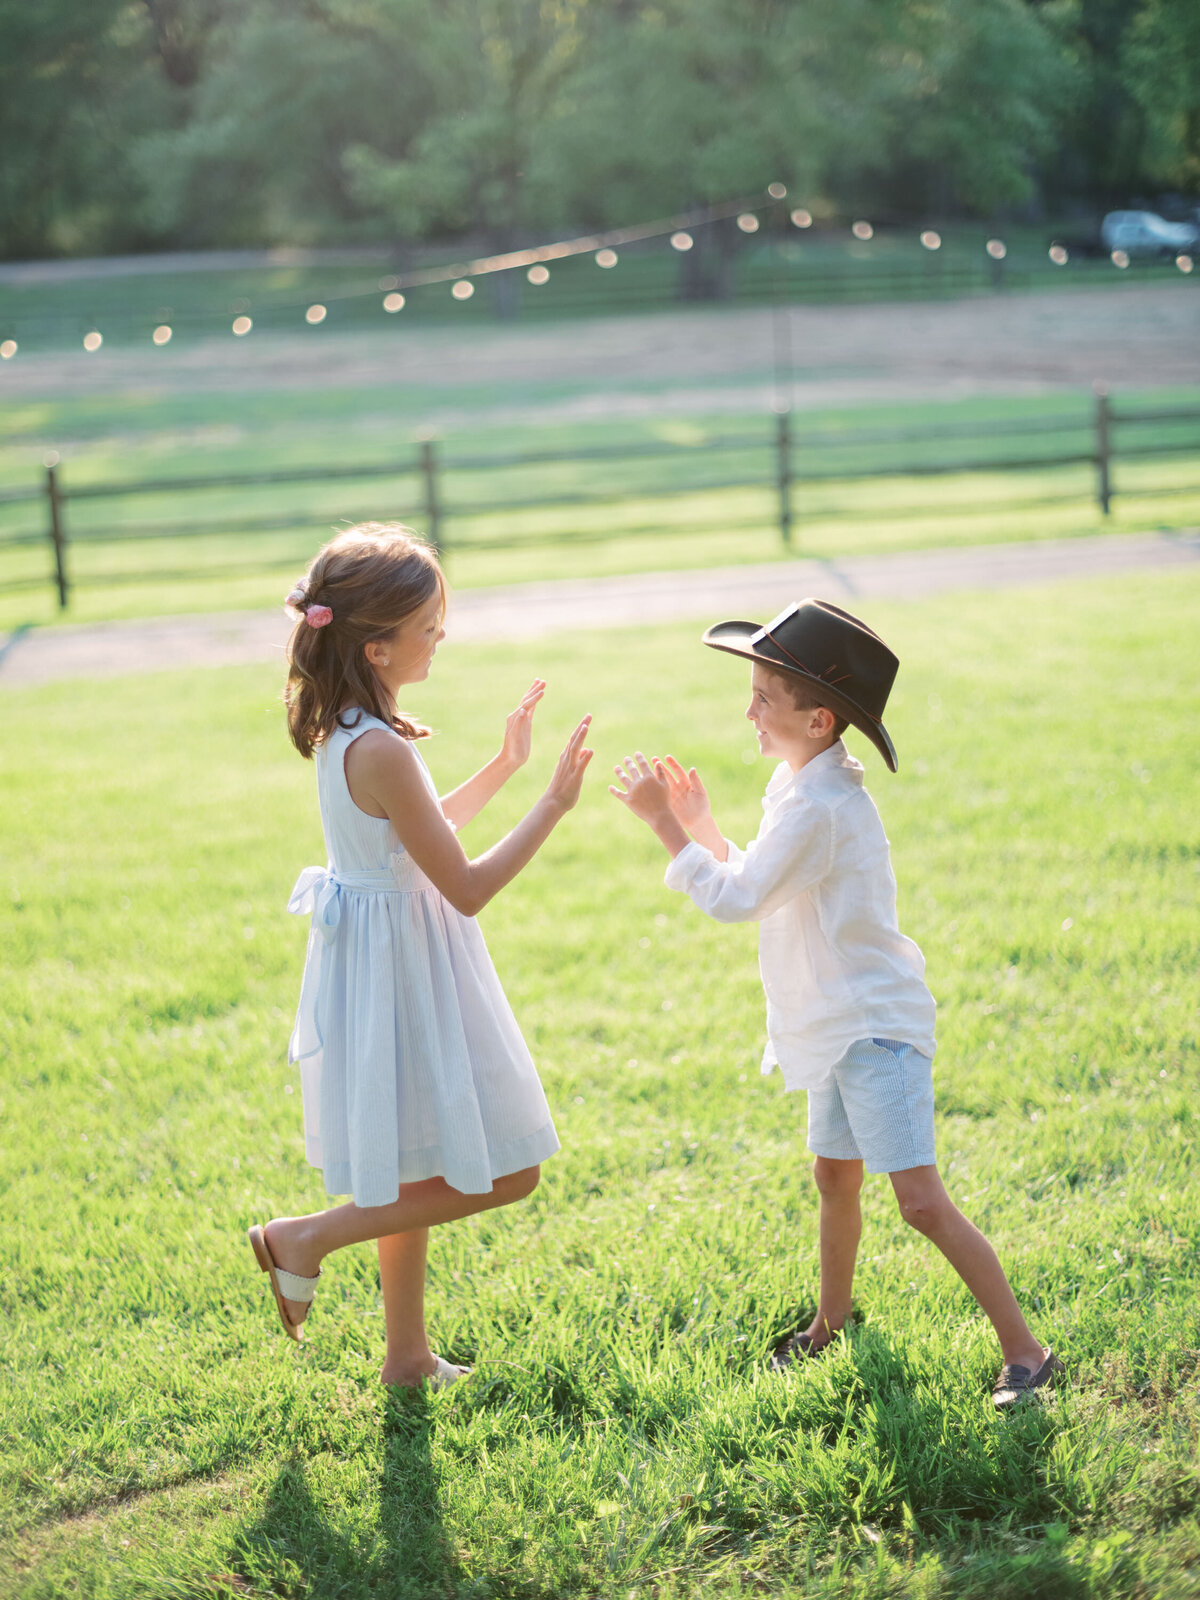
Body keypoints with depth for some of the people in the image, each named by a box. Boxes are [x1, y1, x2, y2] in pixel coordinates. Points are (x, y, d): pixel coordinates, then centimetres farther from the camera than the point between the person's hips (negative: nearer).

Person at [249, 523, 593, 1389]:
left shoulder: (350, 731, 4)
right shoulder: (380, 751, -26)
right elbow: (466, 887, -23)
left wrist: (503, 767, 18)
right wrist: (553, 805, -19)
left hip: (388, 966, 10)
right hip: (403, 967, -10)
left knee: (418, 1176, 21)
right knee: (505, 1173, 1)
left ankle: (408, 1354, 33)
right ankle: (306, 1236, 6)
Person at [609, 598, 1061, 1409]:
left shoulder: (818, 808, -24)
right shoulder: (809, 786, 8)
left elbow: (736, 897, -22)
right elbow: (757, 885, 17)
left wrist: (664, 823, -16)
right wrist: (700, 824, 7)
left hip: (875, 1025, -10)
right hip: (841, 1025, 10)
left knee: (923, 1202, -13)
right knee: (836, 1181, 24)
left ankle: (1026, 1351, -6)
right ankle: (833, 1319, 44)